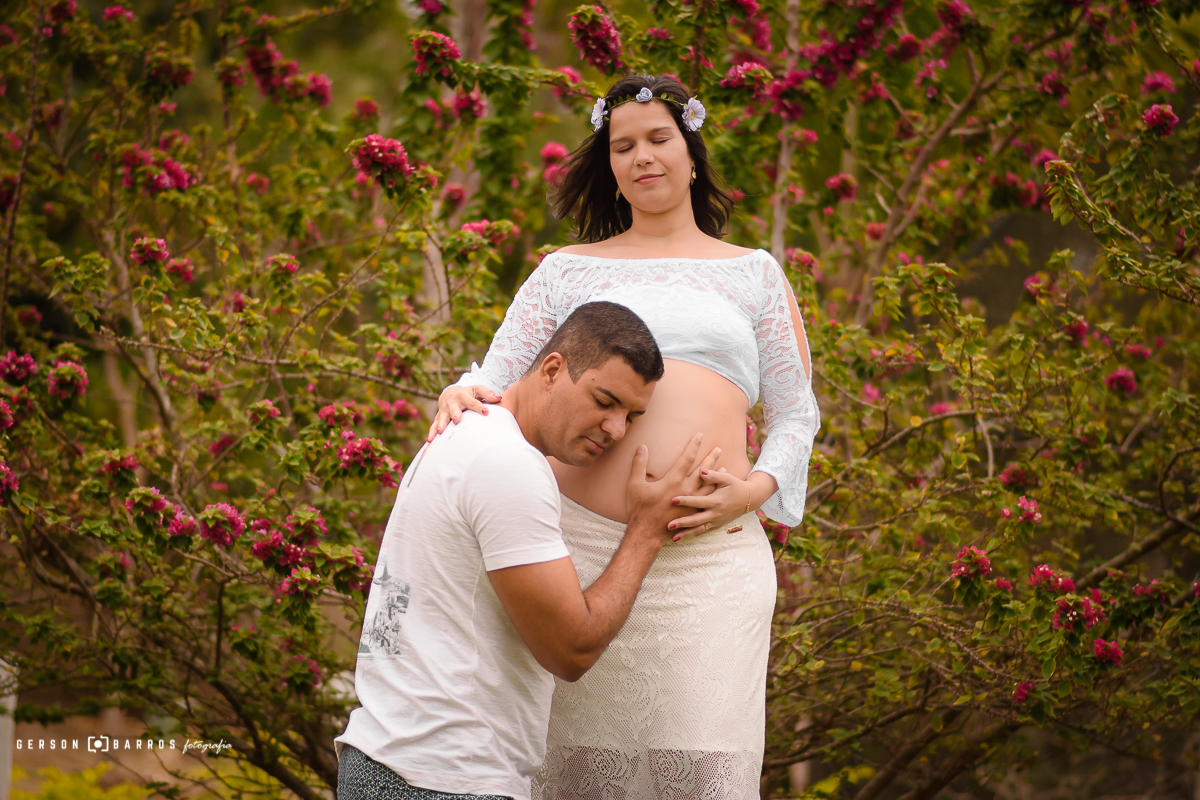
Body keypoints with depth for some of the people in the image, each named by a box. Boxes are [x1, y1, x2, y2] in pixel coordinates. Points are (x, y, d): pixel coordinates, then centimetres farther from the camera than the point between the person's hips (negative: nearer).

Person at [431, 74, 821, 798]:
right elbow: (500, 379, 13)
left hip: (711, 555, -1)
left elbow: (796, 413, 17)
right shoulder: (567, 272, 20)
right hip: (583, 547, 1)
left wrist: (754, 490, -3)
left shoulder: (752, 274, 19)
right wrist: (465, 395, -11)